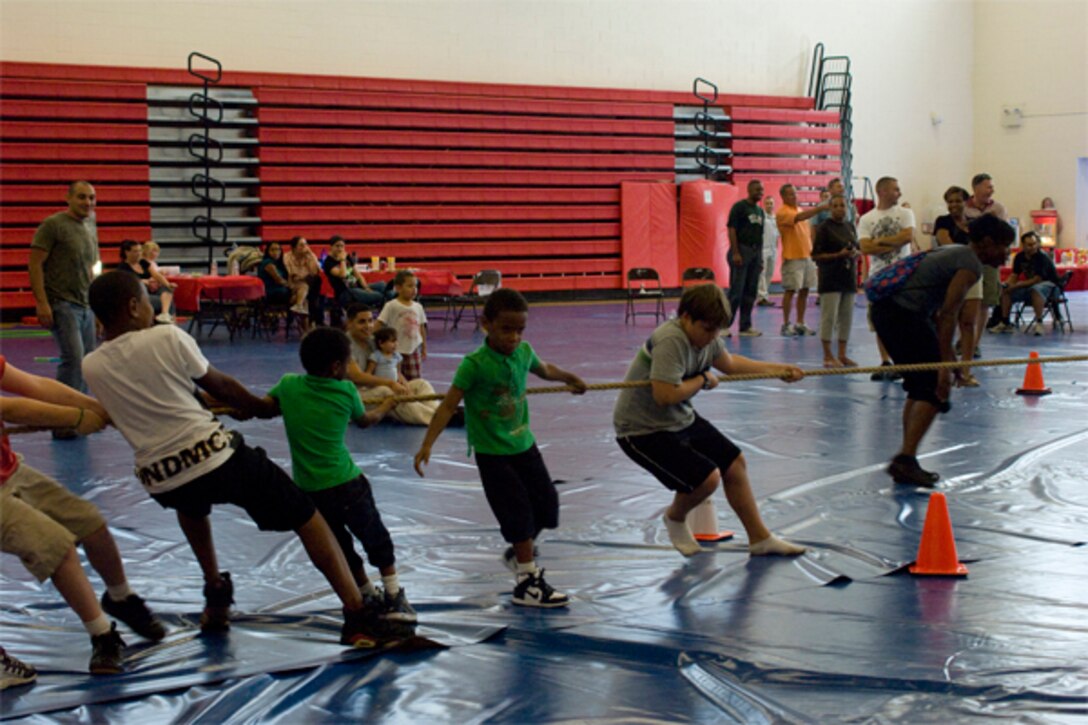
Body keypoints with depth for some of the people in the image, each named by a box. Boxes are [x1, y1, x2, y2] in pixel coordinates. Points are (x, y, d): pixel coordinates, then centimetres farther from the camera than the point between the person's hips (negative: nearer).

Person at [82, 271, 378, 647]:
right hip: (217, 456, -4)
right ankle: (357, 616, 1)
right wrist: (262, 407, 26)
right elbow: (220, 386, 8)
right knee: (305, 517, 9)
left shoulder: (91, 368, 7)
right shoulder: (167, 337, -4)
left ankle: (216, 596, 35)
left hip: (162, 481, 4)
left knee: (191, 501, 42)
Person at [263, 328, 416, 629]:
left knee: (339, 546, 18)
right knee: (377, 539, 14)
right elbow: (366, 420, 14)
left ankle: (369, 596, 26)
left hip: (307, 488, 3)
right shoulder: (346, 391, -4)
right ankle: (393, 596, 11)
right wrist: (389, 403, 31)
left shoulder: (288, 385, -2)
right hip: (345, 482, -3)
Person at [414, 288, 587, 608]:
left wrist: (570, 378, 38)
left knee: (547, 505, 11)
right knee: (519, 515, -7)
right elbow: (449, 405, -20)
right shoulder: (475, 364, -21)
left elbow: (543, 369, 21)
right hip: (492, 453, -7)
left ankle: (519, 553, 37)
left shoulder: (523, 352, -3)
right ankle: (528, 581, 5)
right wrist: (427, 445, -26)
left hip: (524, 444, 7)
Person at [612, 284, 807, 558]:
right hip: (644, 430, -10)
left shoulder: (707, 334, 1)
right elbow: (665, 395, -37)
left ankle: (760, 539, 24)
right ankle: (675, 518, 14)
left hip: (682, 419, 10)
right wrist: (703, 379, -19)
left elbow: (729, 363, 22)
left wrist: (778, 370, 25)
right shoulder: (670, 341, -30)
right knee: (707, 477, -20)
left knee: (734, 463, 11)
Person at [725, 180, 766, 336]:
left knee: (751, 292, 7)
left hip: (756, 252, 7)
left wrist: (761, 258, 15)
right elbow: (732, 230, -11)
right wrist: (735, 253, -18)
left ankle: (745, 326, 12)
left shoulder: (760, 211, 16)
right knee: (736, 291, -9)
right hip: (742, 250, -7)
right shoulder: (739, 207, -5)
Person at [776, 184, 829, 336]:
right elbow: (798, 218, -30)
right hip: (792, 258, -8)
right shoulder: (782, 212, -11)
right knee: (790, 291, -5)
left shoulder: (800, 210, 16)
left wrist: (813, 250, 15)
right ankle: (786, 325, 2)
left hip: (807, 256, 8)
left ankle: (800, 324, 14)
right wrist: (820, 208, -36)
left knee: (804, 290, 8)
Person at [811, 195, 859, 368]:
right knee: (829, 316, -6)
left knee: (846, 318, 8)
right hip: (830, 280, -6)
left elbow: (857, 249, 21)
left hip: (849, 278, 6)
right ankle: (828, 356, 0)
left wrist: (854, 254, -3)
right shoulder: (824, 228, -6)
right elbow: (816, 255, -9)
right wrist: (838, 255, -18)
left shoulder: (850, 227, 12)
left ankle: (842, 355, 15)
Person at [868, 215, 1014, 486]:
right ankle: (905, 460, -13)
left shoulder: (955, 252, 22)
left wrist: (949, 355, 29)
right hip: (904, 314, -10)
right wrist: (945, 363, -19)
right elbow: (948, 314, -17)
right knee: (935, 390, -7)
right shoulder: (971, 264, -8)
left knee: (920, 388, 17)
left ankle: (905, 461, 18)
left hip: (885, 310, 10)